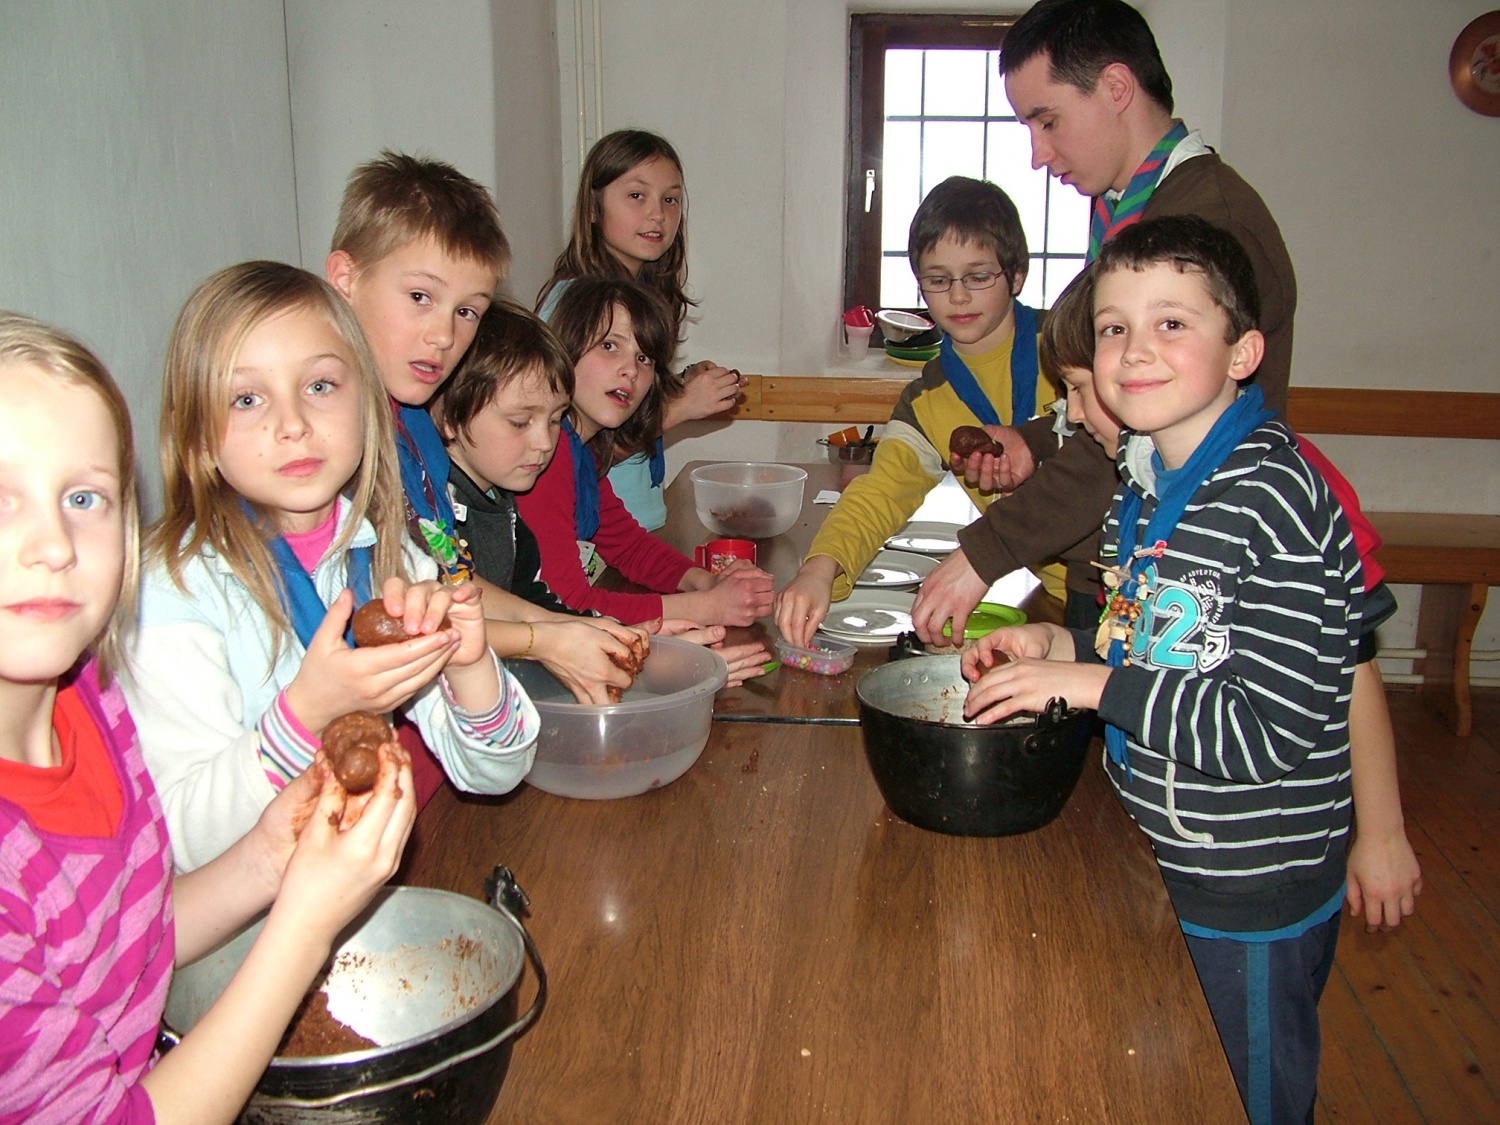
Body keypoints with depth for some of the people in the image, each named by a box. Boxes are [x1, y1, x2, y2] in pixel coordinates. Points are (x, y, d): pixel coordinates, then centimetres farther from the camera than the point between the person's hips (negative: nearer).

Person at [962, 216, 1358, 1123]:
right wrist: (1063, 645, 1)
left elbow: (1269, 729, -27)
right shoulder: (1147, 479, 4)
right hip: (1162, 862, 8)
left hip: (1254, 891, -8)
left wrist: (1090, 683, -24)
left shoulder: (1274, 497, -24)